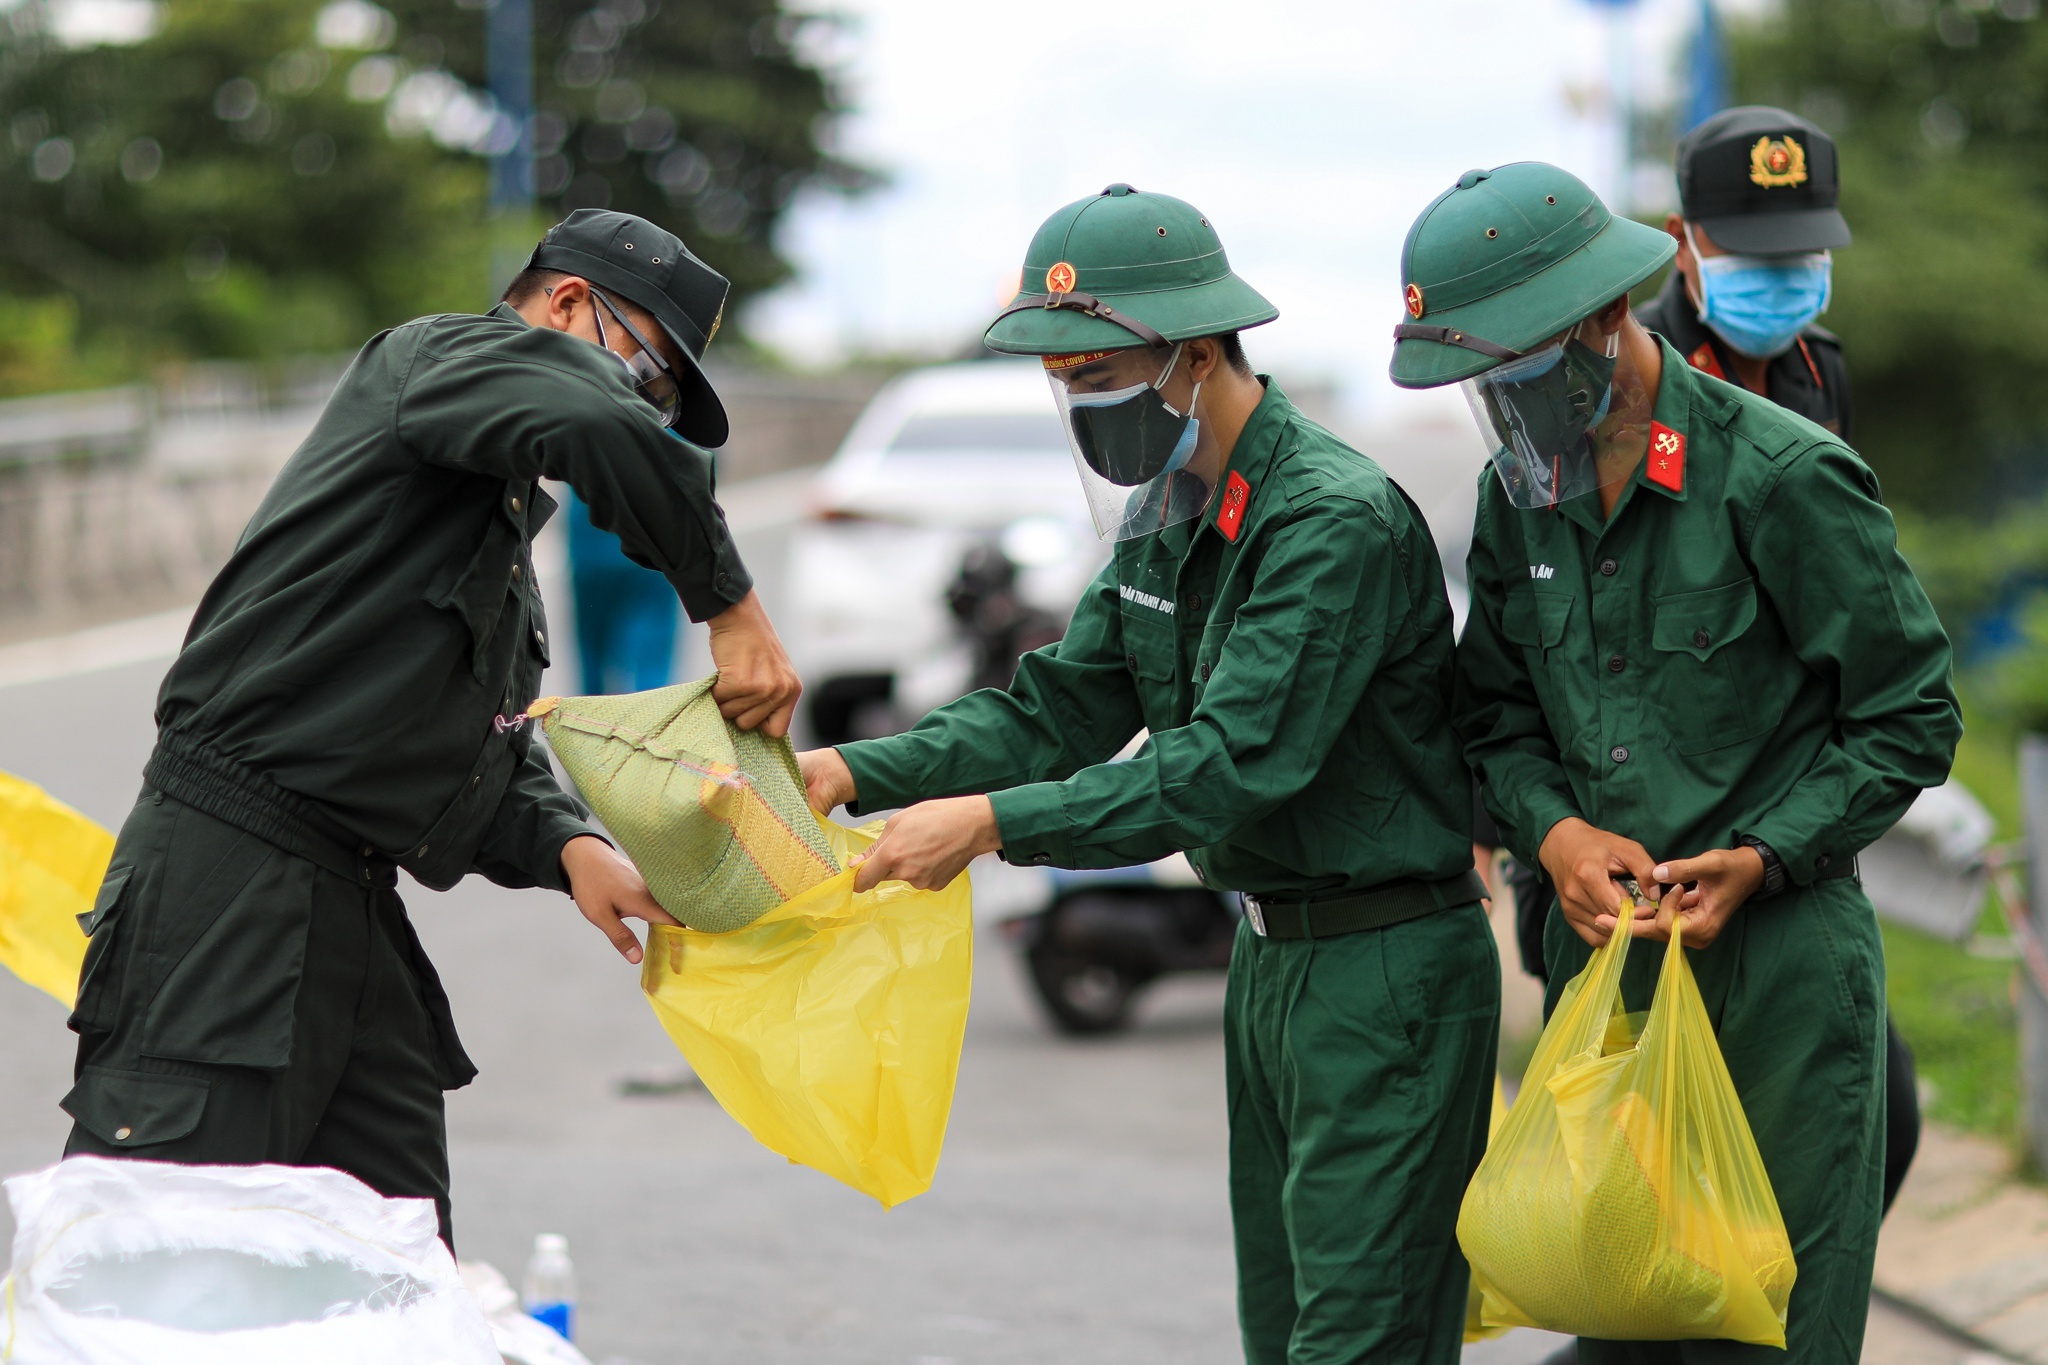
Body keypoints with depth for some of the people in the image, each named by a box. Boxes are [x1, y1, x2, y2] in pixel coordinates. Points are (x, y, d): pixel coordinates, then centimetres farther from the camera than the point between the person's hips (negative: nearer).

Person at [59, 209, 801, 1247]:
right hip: (229, 877, -10)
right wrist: (733, 607, -17)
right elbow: (600, 432, -25)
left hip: (354, 918, 10)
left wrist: (567, 847, 1)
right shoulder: (443, 355, -3)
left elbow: (491, 744, 21)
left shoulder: (507, 516, 26)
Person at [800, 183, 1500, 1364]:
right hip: (1270, 959, 10)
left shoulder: (1340, 521, -21)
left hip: (1384, 968, -10)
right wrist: (858, 772, -6)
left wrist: (995, 822, -29)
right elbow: (1064, 704, 9)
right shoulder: (1172, 517, 9)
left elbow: (1234, 764, -28)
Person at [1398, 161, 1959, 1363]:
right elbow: (1498, 714, 16)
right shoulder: (1522, 495, 7)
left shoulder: (1785, 478, -13)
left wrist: (1758, 861, -17)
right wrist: (1555, 830, -5)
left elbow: (1910, 720, -7)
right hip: (1599, 954, 6)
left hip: (1774, 964, -6)